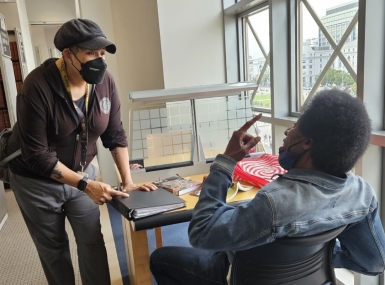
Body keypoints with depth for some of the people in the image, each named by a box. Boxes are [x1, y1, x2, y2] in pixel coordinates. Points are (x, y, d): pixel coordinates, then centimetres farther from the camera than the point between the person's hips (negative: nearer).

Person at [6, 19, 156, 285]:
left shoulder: (104, 81, -13)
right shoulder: (37, 87, -26)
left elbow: (115, 134, -4)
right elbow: (37, 154, -24)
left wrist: (128, 181, -9)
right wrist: (85, 185, -28)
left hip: (82, 172, 3)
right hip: (37, 181, -3)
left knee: (93, 242, 5)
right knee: (54, 249, 13)